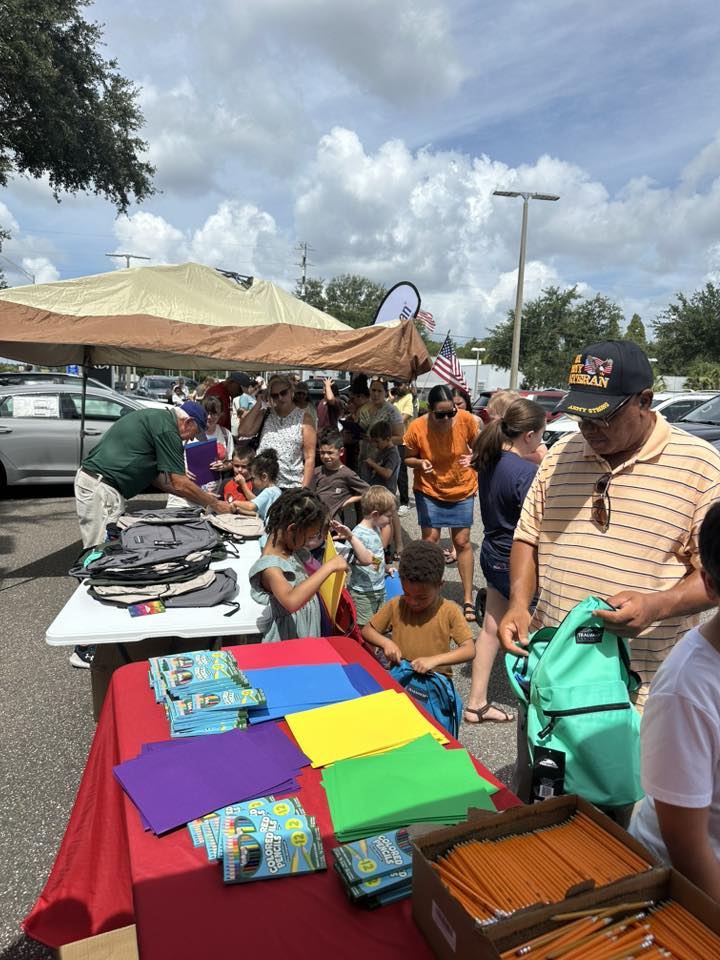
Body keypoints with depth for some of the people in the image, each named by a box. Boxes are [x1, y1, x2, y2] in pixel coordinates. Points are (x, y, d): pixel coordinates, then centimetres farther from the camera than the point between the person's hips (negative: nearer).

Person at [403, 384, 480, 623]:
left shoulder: (466, 420, -18)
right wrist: (420, 463, -26)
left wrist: (472, 457, -20)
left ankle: (468, 598, 15)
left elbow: (478, 446, 1)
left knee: (462, 541, 4)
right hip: (429, 490, 0)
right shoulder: (417, 428, -20)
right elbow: (408, 458, -5)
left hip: (462, 489, 1)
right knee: (430, 539, 2)